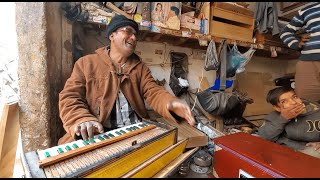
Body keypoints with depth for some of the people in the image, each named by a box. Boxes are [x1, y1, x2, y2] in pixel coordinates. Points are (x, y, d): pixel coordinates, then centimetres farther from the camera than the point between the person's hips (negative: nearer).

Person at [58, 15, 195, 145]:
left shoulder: (141, 67, 12)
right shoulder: (86, 63, 6)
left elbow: (153, 92, -1)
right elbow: (69, 98, -1)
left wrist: (171, 103, -25)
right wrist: (83, 120, -22)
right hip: (97, 134, -2)